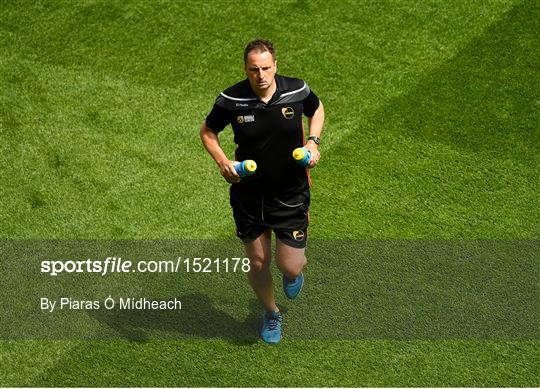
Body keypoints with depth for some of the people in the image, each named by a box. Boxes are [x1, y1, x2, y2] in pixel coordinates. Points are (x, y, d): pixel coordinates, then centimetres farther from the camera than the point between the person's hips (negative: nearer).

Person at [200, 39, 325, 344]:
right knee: (257, 263, 11)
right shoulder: (231, 100, -16)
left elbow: (317, 109, 11)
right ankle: (272, 314, 41)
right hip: (248, 195, 1)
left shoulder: (297, 90, -13)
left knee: (289, 266, -3)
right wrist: (222, 161, -15)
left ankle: (295, 271, 39)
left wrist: (314, 141, -6)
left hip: (291, 194, 0)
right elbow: (208, 130, 2)